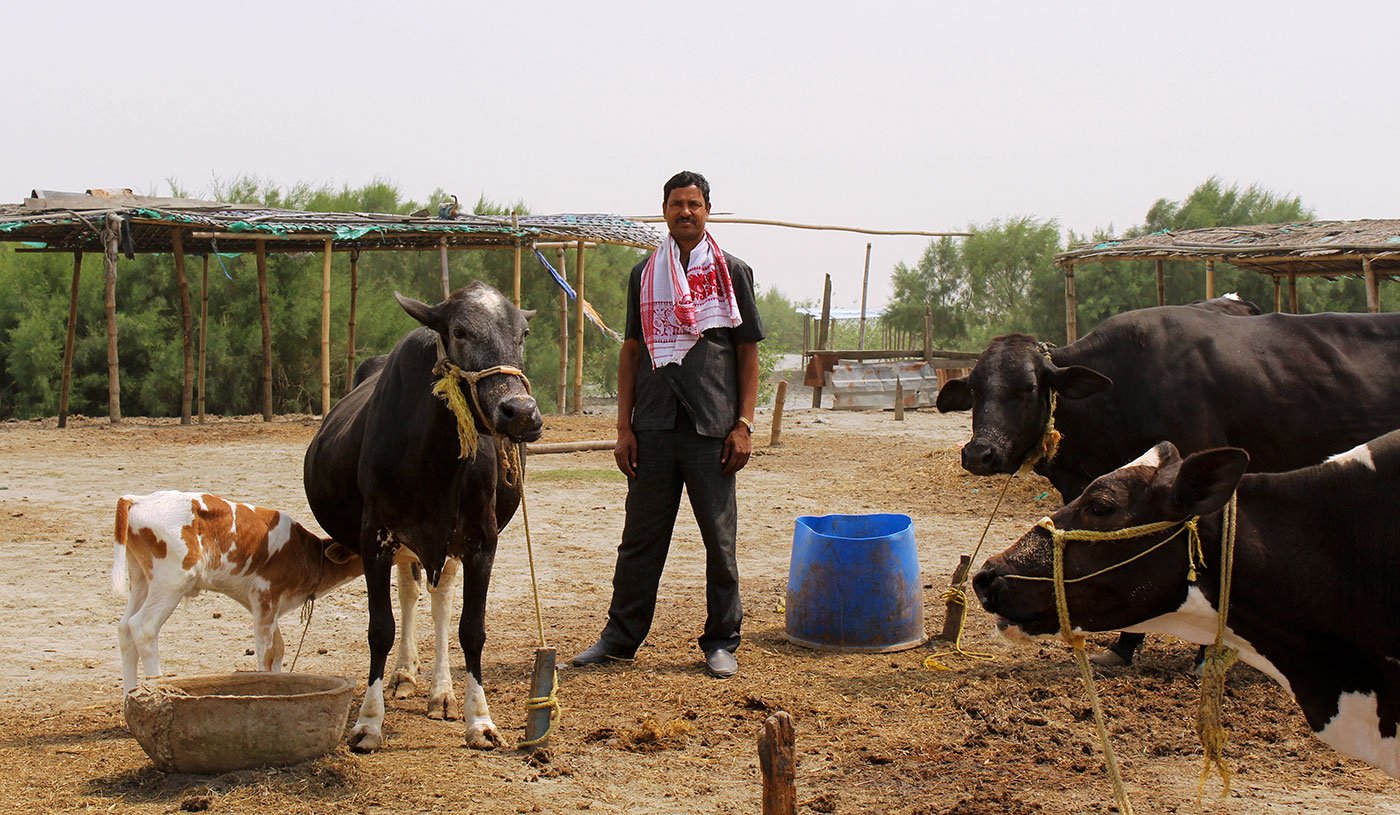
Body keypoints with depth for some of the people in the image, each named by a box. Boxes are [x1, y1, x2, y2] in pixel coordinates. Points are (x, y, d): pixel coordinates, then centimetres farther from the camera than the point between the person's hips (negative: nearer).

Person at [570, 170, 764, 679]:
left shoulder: (731, 272, 5)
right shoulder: (644, 274, 11)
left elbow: (749, 353, 4)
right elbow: (631, 352, 12)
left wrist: (743, 425, -5)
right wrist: (624, 428, 5)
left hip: (712, 428, -2)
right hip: (654, 427, 2)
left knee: (720, 540, 4)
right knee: (641, 537, 7)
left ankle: (721, 642, 14)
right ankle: (620, 637, 17)